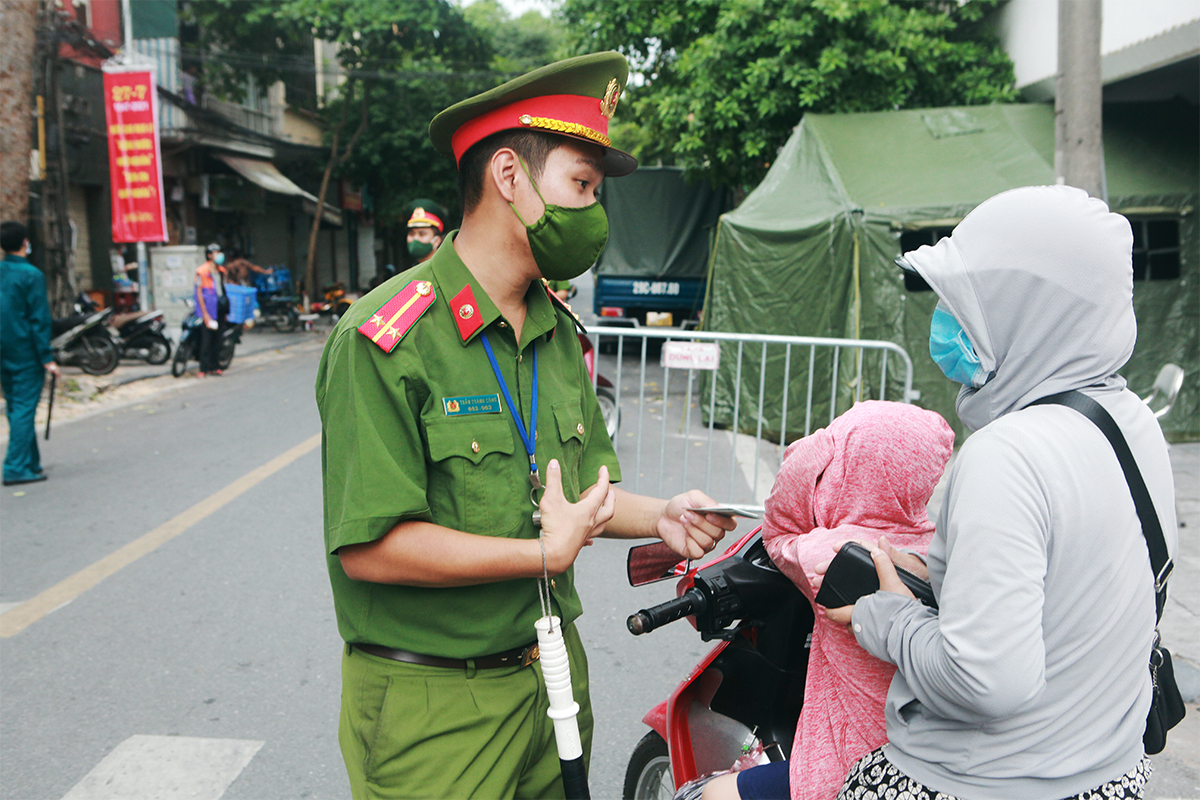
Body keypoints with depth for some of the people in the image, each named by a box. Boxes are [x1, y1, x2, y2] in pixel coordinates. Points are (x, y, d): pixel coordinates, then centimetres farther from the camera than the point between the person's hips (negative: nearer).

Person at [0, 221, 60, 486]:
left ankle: (31, 463, 21)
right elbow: (39, 319, -14)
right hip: (26, 354, -7)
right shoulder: (31, 275, -11)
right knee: (24, 408, -4)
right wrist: (47, 358, -12)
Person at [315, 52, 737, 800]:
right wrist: (547, 553, -18)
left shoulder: (558, 331, 7)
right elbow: (370, 547, -23)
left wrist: (660, 516, -6)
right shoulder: (386, 339, -20)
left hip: (552, 673, 7)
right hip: (434, 705, -7)